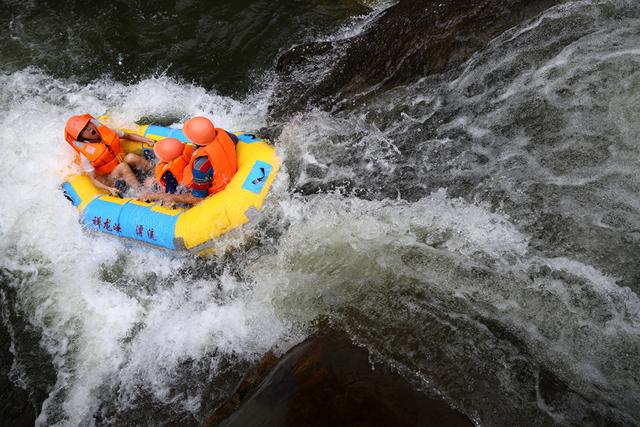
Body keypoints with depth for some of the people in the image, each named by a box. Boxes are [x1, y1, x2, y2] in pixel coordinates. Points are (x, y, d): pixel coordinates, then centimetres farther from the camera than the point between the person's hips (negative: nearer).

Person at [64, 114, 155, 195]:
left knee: (130, 157, -26)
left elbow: (128, 135, 9)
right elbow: (94, 180, -16)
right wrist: (109, 189, -33)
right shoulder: (86, 154, -17)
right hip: (110, 180, -4)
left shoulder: (106, 132, -5)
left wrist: (146, 140, -6)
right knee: (122, 166, -33)